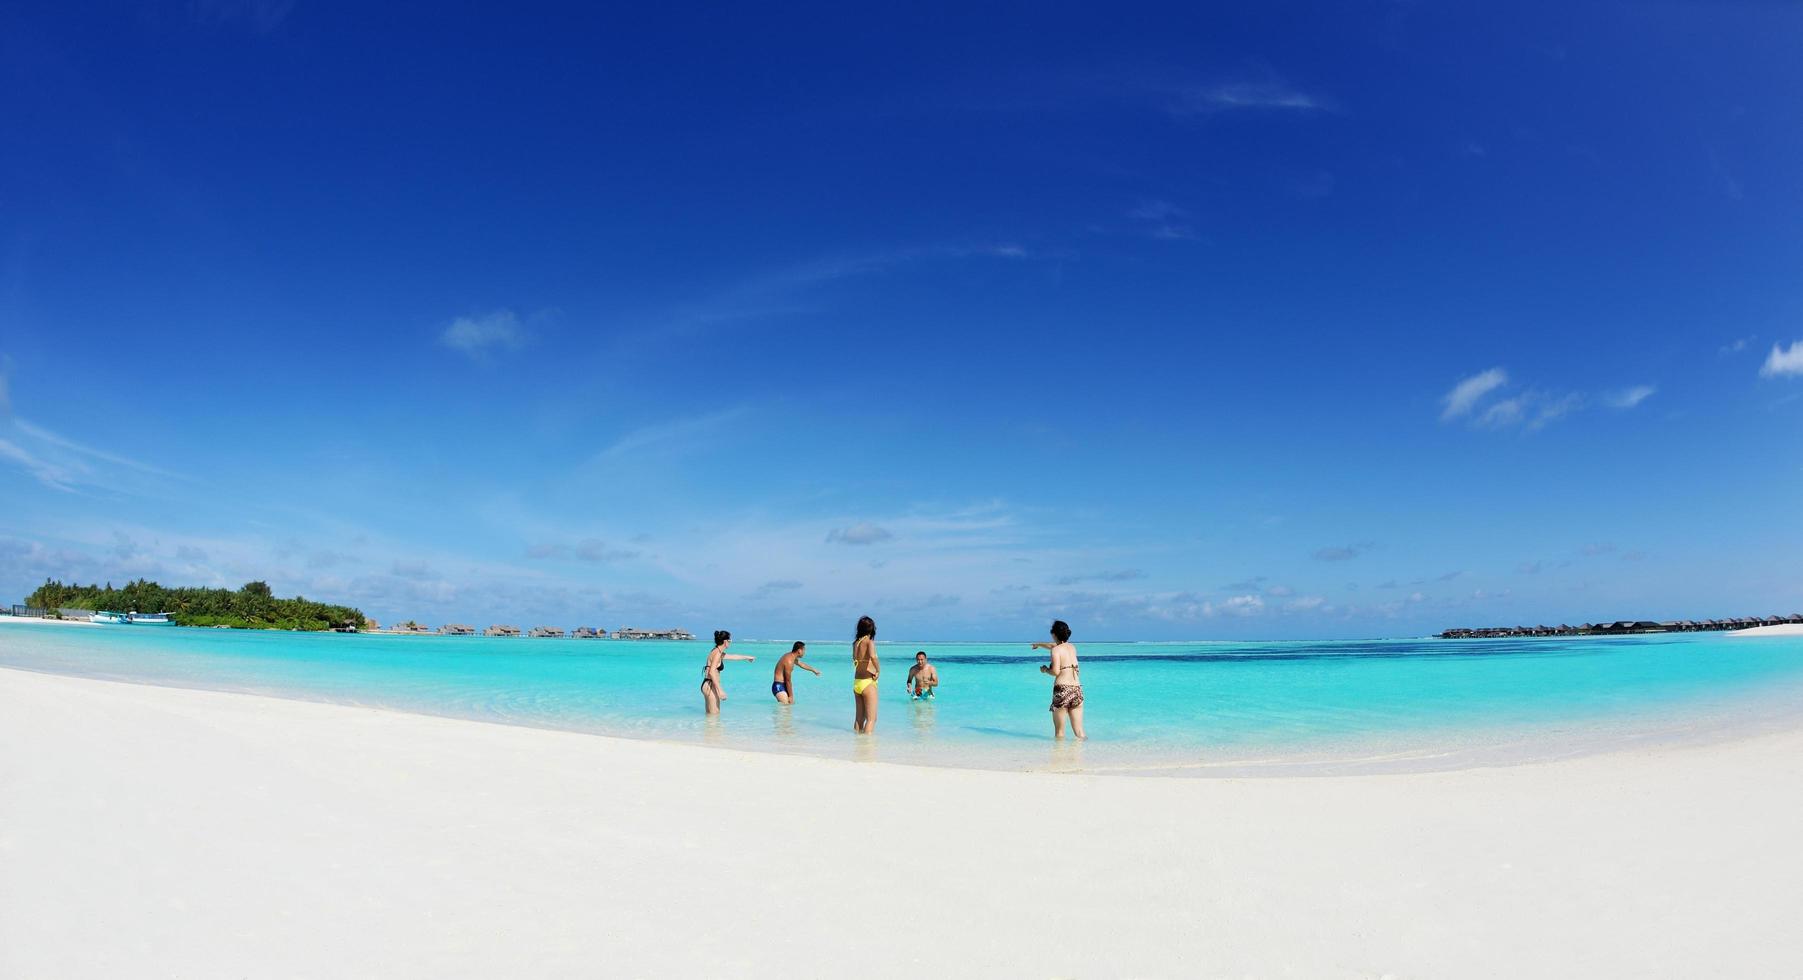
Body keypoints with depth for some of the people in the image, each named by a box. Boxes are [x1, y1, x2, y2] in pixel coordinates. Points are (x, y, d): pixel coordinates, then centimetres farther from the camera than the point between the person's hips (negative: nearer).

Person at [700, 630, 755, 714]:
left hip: (708, 685, 10)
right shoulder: (717, 653, -14)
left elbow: (733, 656, 34)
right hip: (710, 686, -10)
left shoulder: (719, 653, 15)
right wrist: (720, 690, -26)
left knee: (710, 714, 16)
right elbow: (711, 672, -23)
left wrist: (746, 657, 49)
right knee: (714, 714, -7)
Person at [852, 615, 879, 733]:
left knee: (859, 717, 16)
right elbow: (872, 657, -31)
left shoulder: (855, 643, 7)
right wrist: (878, 670, -17)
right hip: (868, 683, -7)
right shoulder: (869, 642, -12)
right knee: (871, 718, 0)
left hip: (856, 683, 7)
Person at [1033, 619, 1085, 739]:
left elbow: (1055, 672, -15)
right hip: (1077, 689, 6)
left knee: (1059, 731, 3)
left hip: (1062, 689, -6)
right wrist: (1039, 645, 52)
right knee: (1079, 731, 5)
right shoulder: (1072, 647, 17)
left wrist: (1045, 669, 6)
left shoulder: (1056, 650, -4)